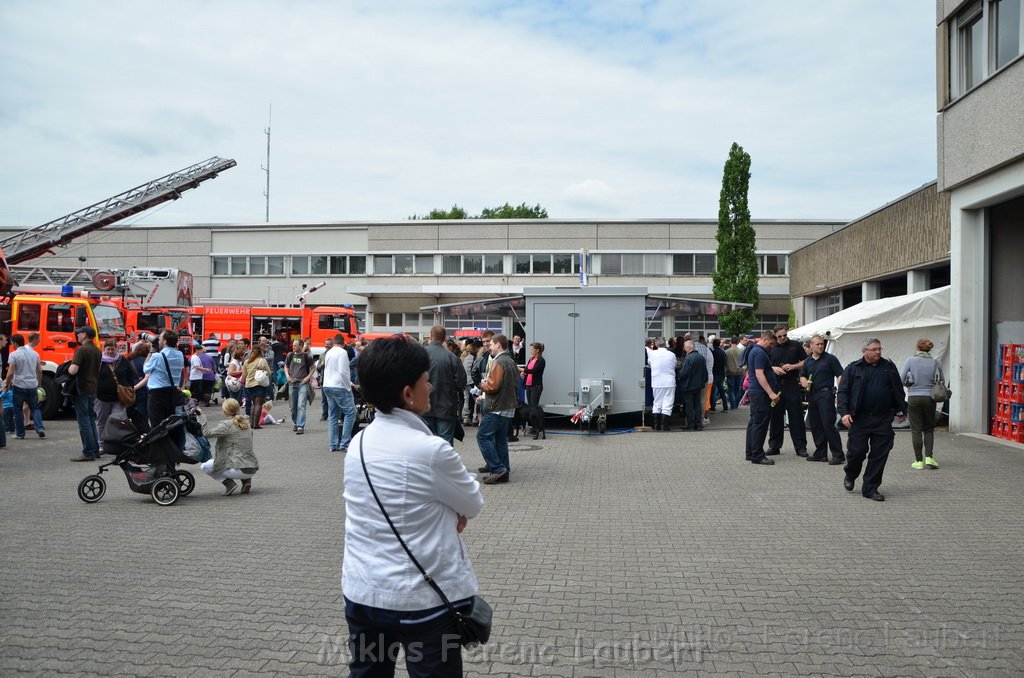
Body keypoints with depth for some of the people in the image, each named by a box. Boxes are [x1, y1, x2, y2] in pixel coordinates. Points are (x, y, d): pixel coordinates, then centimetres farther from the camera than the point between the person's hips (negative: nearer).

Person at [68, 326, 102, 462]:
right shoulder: (97, 350, 11)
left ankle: (88, 453, -5)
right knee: (91, 419, 15)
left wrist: (69, 368, -4)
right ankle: (95, 450, 18)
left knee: (84, 420, -5)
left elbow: (73, 370, -24)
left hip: (82, 389, -8)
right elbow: (99, 370, 21)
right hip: (93, 388, 8)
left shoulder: (81, 350, -15)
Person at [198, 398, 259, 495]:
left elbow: (207, 432, -13)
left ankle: (228, 483, -3)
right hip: (253, 469, 7)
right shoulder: (245, 422, 15)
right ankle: (246, 480, 15)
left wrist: (202, 415, -3)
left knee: (205, 466, 9)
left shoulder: (226, 424, -7)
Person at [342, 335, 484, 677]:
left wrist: (448, 510, 0)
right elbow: (474, 503, -6)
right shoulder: (430, 450, -22)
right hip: (423, 599, -6)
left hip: (361, 593, 7)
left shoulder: (358, 442, -1)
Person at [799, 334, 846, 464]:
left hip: (826, 394, -6)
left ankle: (838, 455, -6)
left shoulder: (830, 359, -2)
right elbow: (802, 376, 23)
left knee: (828, 425, -11)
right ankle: (820, 453, 18)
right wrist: (804, 382, -1)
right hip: (811, 395, 6)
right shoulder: (807, 361, 15)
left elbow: (840, 375, -6)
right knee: (815, 426, 9)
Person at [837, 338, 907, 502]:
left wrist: (901, 410, 17)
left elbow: (898, 390, 18)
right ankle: (850, 475, 28)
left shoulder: (889, 367, 10)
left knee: (879, 455, 2)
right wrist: (844, 412, -12)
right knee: (857, 451, -2)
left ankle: (870, 488, 12)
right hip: (859, 419, -3)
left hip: (883, 419, 3)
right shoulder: (853, 368, 1)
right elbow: (843, 391, -1)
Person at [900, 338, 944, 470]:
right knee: (929, 429, 15)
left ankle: (919, 461, 5)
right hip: (929, 398, 2)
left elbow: (900, 380, -9)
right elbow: (942, 382, 9)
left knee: (916, 430, 4)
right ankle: (929, 457, 3)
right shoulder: (935, 362, 0)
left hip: (914, 398, -2)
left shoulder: (910, 360, -7)